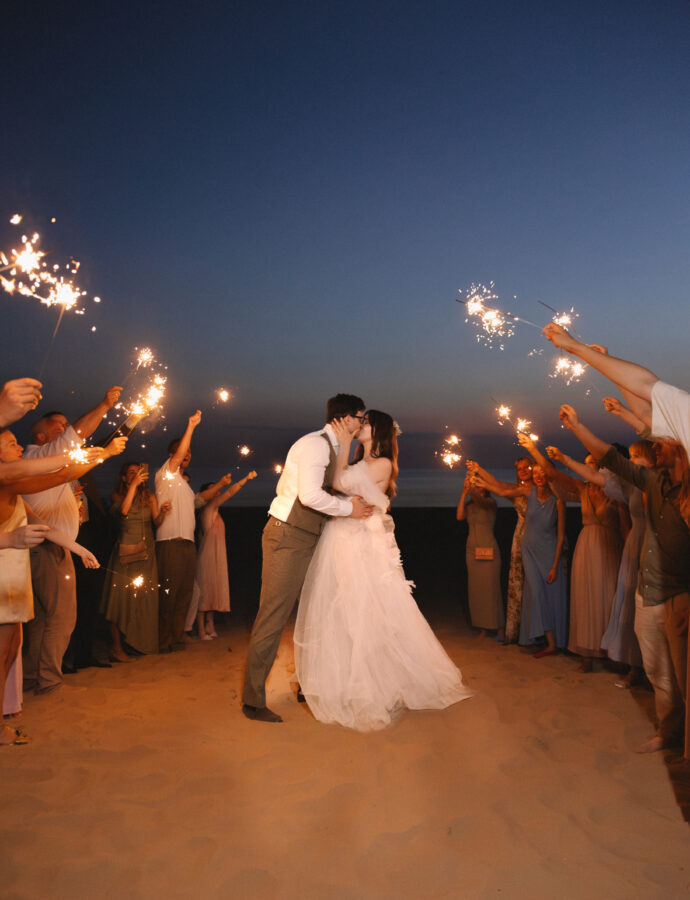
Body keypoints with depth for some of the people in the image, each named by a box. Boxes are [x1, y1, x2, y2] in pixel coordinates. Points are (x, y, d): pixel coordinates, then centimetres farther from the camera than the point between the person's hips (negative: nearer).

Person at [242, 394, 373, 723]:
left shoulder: (329, 448, 16)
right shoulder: (316, 443, -15)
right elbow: (310, 495, -29)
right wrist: (347, 507, -15)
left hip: (306, 541, 10)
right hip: (287, 538, -10)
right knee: (272, 618, -5)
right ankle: (253, 701, 4)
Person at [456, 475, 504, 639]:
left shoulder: (490, 502, -2)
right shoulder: (469, 504, 12)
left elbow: (480, 500, -25)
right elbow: (459, 516, -7)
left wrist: (470, 489, -39)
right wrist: (464, 493, -9)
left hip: (489, 550, -5)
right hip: (472, 550, 5)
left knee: (491, 587, -8)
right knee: (476, 589, 5)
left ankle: (499, 628, -2)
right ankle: (482, 627, 11)